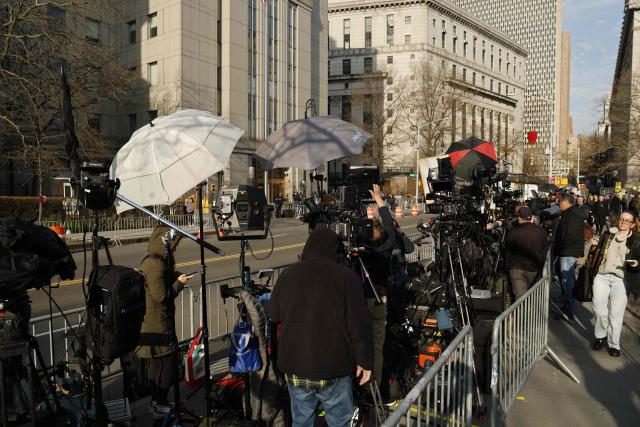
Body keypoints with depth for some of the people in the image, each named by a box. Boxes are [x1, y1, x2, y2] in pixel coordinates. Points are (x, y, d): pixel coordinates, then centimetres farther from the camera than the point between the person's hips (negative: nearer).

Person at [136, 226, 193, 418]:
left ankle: (158, 401, 31)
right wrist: (179, 283, -11)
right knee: (164, 362, 1)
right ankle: (158, 405, 15)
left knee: (167, 361, 18)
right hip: (156, 324, -10)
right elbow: (161, 295, -22)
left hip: (158, 321, 10)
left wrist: (176, 276, 5)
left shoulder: (155, 261, 11)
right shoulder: (156, 264, -21)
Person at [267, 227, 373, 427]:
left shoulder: (288, 274, 1)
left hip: (294, 364, 4)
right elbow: (360, 326, -11)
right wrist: (365, 361, 0)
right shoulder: (346, 276, -10)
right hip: (333, 366, -3)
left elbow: (273, 314, 13)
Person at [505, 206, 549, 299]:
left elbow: (507, 253, -1)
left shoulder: (512, 232, -9)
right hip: (534, 269, 2)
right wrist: (540, 267, 17)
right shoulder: (541, 232, -2)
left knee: (520, 297, -2)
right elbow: (544, 252, 7)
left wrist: (508, 267, 11)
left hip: (516, 269, -2)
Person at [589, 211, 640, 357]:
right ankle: (600, 336, 18)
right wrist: (595, 245, 5)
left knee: (616, 314, -3)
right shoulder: (608, 235, 15)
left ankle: (613, 344, 10)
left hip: (620, 280, -1)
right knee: (600, 311, -4)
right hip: (602, 276, 2)